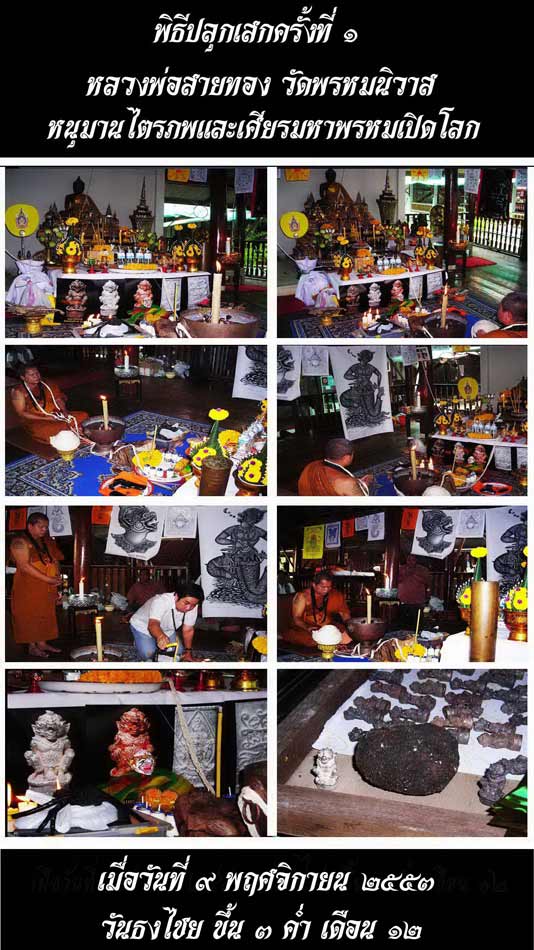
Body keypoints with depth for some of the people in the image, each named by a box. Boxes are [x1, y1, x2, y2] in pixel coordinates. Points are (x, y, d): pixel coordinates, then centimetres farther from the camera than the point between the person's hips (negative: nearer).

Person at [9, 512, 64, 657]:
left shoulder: (46, 541, 11)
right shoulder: (20, 542, -12)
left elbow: (55, 559, 17)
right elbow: (24, 566, -20)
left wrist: (57, 577, -2)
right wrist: (48, 579, -21)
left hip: (47, 588, 7)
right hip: (28, 587, -7)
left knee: (45, 615, 10)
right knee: (30, 615, 0)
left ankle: (42, 643, 20)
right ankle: (32, 647, 8)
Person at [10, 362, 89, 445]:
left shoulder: (47, 385, 11)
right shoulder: (18, 391, -6)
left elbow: (58, 399, 10)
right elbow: (21, 413, -11)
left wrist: (64, 411, -12)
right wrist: (45, 418, -18)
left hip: (56, 416, 5)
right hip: (36, 421, -5)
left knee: (83, 416, -12)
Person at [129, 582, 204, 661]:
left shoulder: (192, 607, -24)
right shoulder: (161, 601, -39)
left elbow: (188, 630, -11)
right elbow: (153, 624, -53)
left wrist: (188, 651, -13)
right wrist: (161, 637, -73)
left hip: (167, 631, 6)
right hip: (143, 626, -5)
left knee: (179, 653, -4)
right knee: (148, 654, -24)